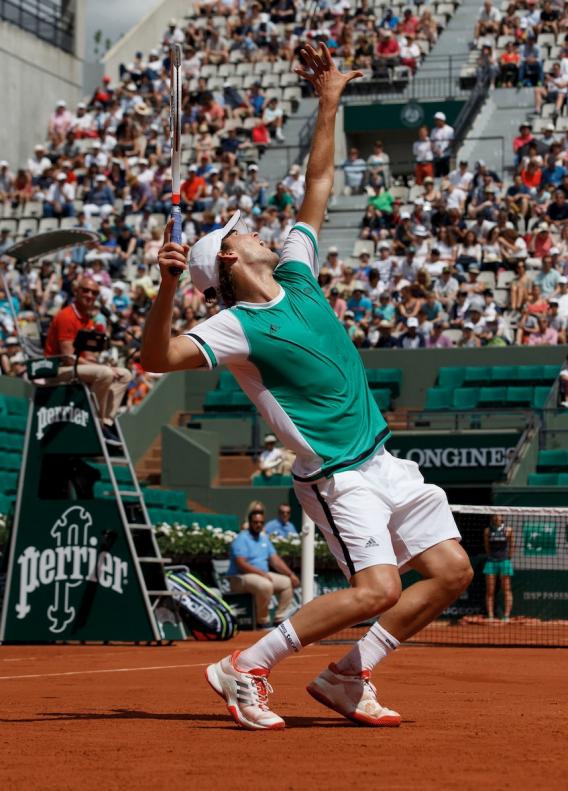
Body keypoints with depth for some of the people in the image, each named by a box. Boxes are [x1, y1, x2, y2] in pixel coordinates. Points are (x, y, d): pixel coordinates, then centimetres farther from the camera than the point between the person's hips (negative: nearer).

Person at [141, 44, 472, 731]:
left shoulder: (297, 275, 9)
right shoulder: (237, 327, -12)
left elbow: (318, 186, 17)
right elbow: (157, 358, -26)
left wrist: (328, 103, 13)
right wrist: (166, 287, -39)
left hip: (384, 461, 8)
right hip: (337, 476, -8)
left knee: (452, 571, 4)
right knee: (377, 589, -21)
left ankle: (347, 679, 10)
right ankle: (245, 669, -7)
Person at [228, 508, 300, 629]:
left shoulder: (264, 539, 15)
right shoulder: (242, 539, -11)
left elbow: (276, 560, 12)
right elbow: (241, 564, -22)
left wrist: (291, 575, -1)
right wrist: (262, 573, -27)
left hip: (263, 575, 9)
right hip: (240, 578, -9)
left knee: (287, 582, 0)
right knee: (265, 585, -36)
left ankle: (280, 619, 0)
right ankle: (262, 622, -23)